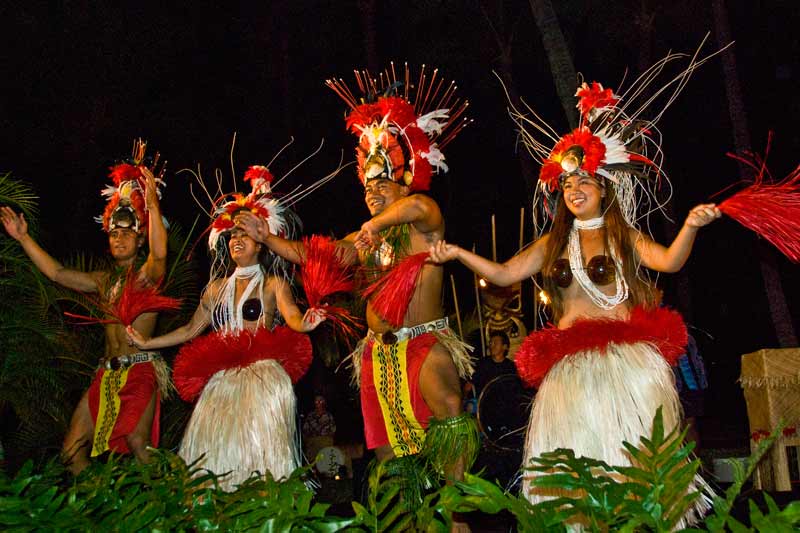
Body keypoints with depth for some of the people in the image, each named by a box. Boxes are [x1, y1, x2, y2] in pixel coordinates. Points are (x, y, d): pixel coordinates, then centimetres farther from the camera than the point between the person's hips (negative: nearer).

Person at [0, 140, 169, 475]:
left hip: (140, 371, -7)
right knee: (73, 449, 1)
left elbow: (160, 253, -22)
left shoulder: (148, 274, -1)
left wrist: (152, 203, -32)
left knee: (137, 442, -22)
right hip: (107, 373, 7)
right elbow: (57, 272, 18)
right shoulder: (104, 281, 18)